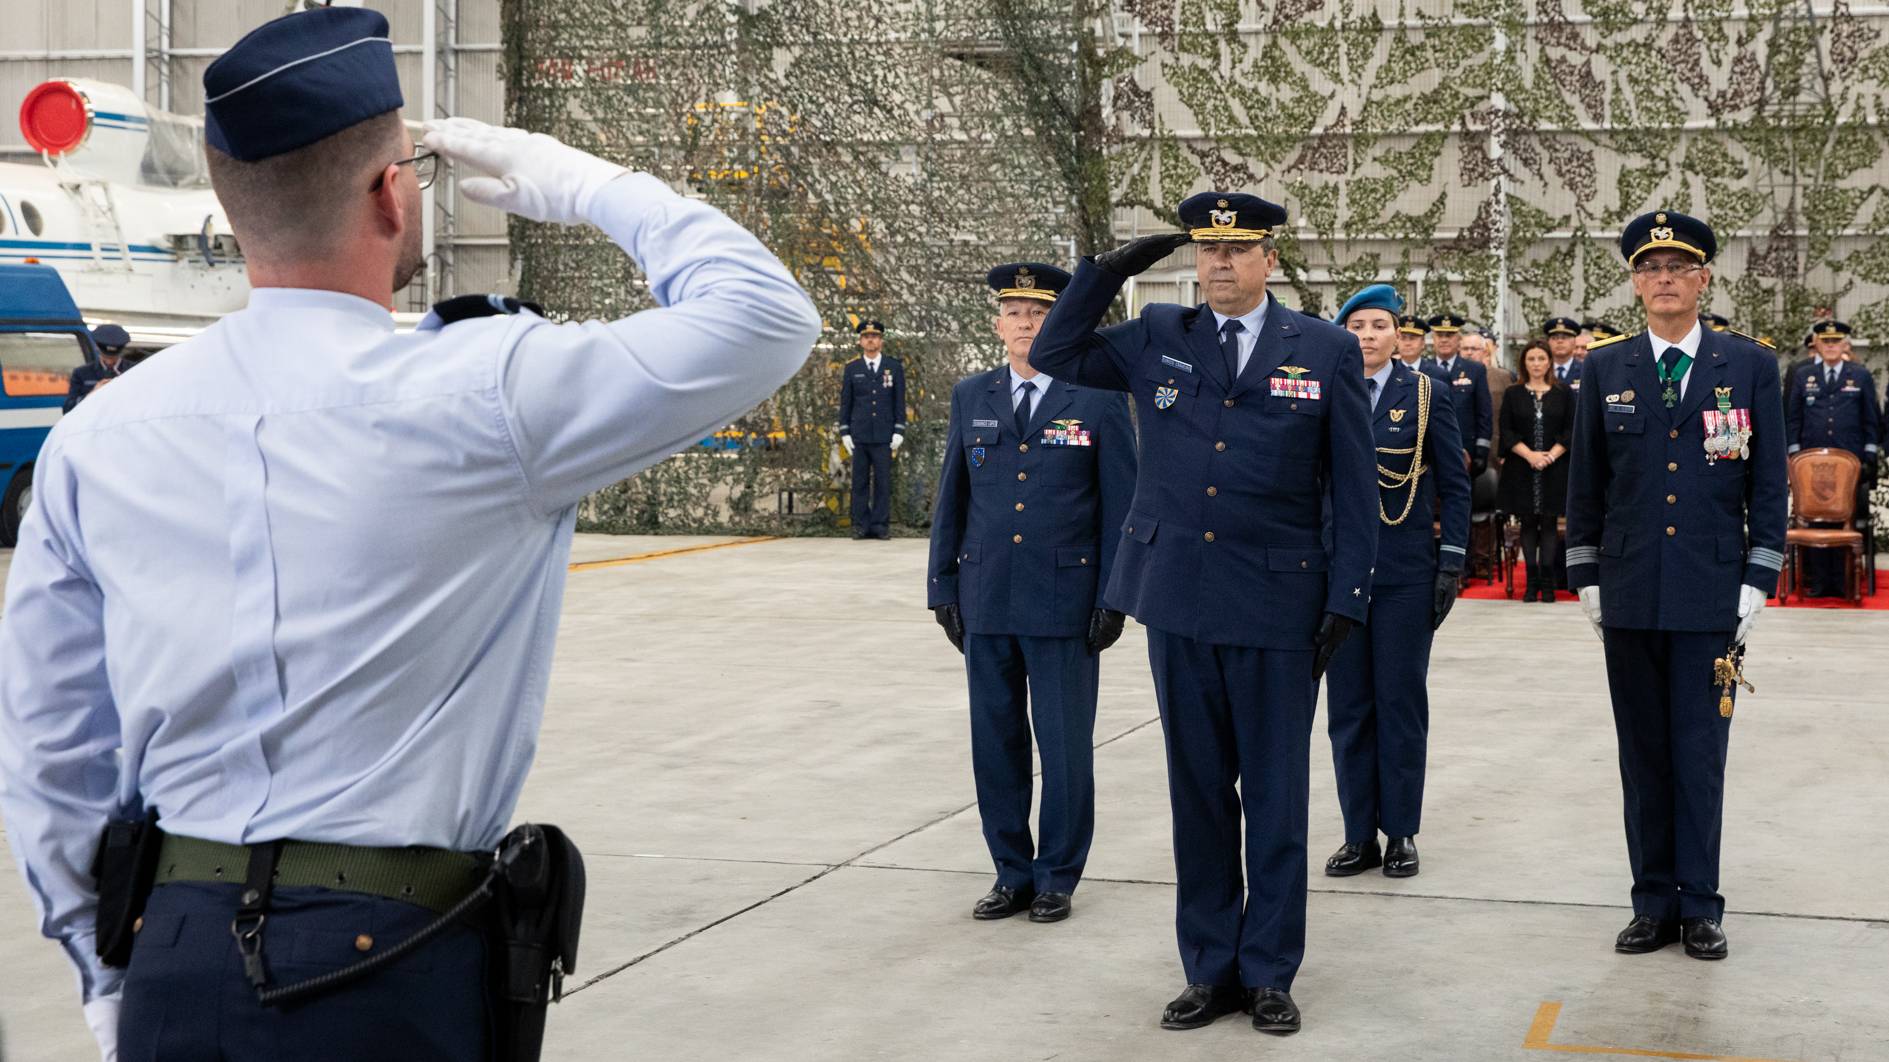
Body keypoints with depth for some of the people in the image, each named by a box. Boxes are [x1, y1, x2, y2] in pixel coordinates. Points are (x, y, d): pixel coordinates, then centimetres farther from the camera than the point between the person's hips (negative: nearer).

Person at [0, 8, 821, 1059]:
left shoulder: (95, 438, 2)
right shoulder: (484, 392, -11)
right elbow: (766, 316, -2)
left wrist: (111, 969, 18)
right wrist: (589, 184, 9)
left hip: (177, 970, 4)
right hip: (393, 976, -4)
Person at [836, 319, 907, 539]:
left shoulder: (894, 367, 7)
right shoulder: (852, 368, 8)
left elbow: (899, 402, 6)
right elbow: (845, 402, 9)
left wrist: (899, 431, -1)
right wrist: (844, 432, 2)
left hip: (884, 436, -1)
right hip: (859, 436, 1)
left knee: (883, 481, -1)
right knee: (860, 481, 1)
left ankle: (881, 525, 3)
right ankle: (861, 525, 4)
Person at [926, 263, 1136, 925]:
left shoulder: (1099, 400, -1)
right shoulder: (971, 398, 9)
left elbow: (1122, 506, -1)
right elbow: (951, 499, 12)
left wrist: (1113, 597, -6)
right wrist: (943, 588, 8)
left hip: (1064, 604, -3)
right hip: (986, 603, 3)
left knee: (1065, 747, 3)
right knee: (996, 745, 9)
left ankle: (1057, 878, 16)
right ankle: (1012, 874, 20)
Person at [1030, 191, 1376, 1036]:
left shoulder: (1326, 350, 0)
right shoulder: (1156, 339, 7)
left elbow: (1354, 488, 1)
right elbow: (1054, 355, 10)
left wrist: (1347, 600, -5)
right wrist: (1110, 270, -1)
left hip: (1278, 609, -2)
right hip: (1180, 602, 2)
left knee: (1276, 798, 5)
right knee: (1198, 792, 10)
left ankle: (1268, 972, 17)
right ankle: (1209, 968, 20)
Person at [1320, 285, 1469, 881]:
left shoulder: (1425, 395, 2)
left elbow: (1454, 486, 2)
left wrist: (1451, 563, -5)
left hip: (1406, 571, -2)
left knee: (1401, 700, 2)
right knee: (1348, 703, 5)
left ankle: (1401, 832, 11)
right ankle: (1359, 834, 12)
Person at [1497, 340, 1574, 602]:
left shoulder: (1564, 393, 5)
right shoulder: (1513, 394, 6)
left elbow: (1571, 430, 0)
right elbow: (1506, 431, 0)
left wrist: (1550, 455, -13)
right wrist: (1530, 454, -13)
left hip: (1555, 469, -1)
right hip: (1522, 469, 1)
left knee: (1549, 523, 0)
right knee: (1528, 524, 3)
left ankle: (1547, 582, 2)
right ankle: (1532, 581, 7)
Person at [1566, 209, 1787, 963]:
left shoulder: (1750, 367, 1)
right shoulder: (1605, 369, 5)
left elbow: (1769, 483, 2)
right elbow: (1585, 482, 9)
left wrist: (1757, 581, -4)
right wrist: (1586, 576, 6)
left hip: (1712, 592, -2)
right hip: (1630, 593, 2)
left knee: (1701, 753, 2)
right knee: (1643, 753, 7)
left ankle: (1700, 905, 12)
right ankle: (1653, 902, 15)